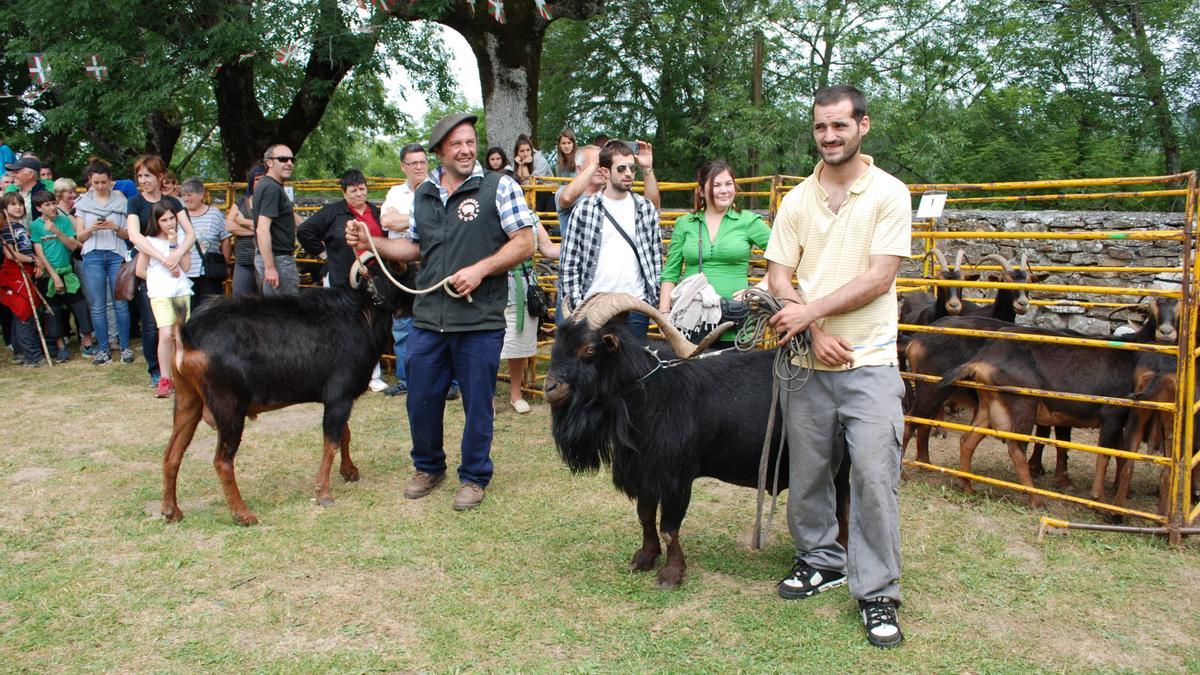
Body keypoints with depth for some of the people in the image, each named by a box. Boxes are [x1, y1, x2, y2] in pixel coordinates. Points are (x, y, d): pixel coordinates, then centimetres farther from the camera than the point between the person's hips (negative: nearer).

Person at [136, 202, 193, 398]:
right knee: (166, 334, -16)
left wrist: (175, 244, -7)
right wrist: (159, 278, 3)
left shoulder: (181, 239, 8)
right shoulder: (149, 241, 2)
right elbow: (140, 270, 4)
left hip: (182, 292, 3)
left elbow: (186, 266, -3)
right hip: (160, 294, -3)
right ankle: (164, 380, -12)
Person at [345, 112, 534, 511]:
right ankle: (428, 467, 34)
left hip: (480, 321, -5)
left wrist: (480, 269, -17)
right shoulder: (423, 195, 13)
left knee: (477, 403, 6)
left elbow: (524, 243, -7)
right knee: (421, 399, 12)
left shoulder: (499, 187, -4)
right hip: (428, 319, 5)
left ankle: (474, 477, 24)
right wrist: (372, 244, 9)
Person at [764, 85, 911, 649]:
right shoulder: (797, 200, 8)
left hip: (870, 362, -3)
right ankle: (820, 560, 33)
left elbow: (879, 278, -10)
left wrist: (810, 310, -15)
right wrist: (816, 333, -12)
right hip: (805, 361, 4)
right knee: (807, 471, 12)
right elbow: (778, 277, 3)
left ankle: (877, 593, 8)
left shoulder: (889, 194, -3)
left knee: (874, 476, -5)